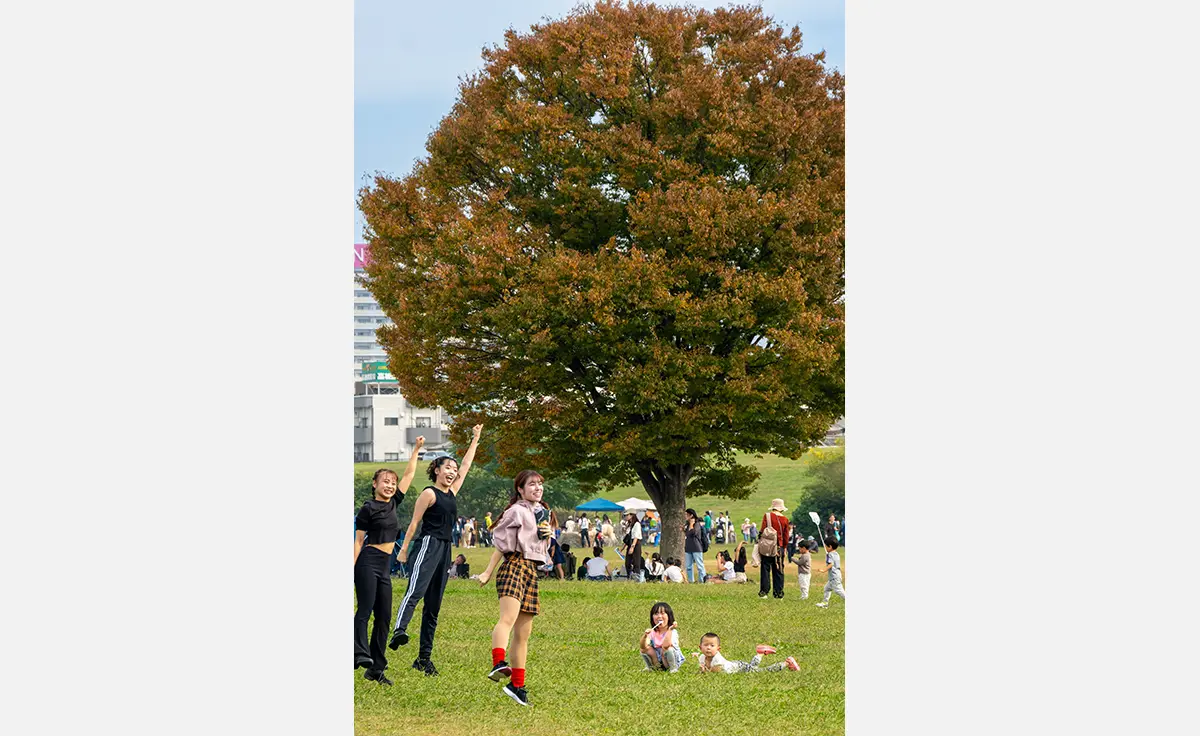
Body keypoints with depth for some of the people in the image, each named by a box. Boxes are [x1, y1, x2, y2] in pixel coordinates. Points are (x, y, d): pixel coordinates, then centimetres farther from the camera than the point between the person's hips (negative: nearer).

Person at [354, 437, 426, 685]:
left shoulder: (393, 502, 13)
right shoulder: (369, 508, -5)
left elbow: (409, 474, 20)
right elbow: (358, 540, -6)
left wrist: (417, 449, 19)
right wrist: (352, 570, -12)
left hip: (385, 565, 7)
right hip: (368, 562, -7)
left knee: (384, 617, 4)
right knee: (364, 611, -17)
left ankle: (376, 669, 6)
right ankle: (360, 654, -26)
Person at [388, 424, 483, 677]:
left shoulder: (452, 492, 18)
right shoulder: (429, 494, -3)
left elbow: (466, 466, 29)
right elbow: (414, 522, -5)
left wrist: (475, 439, 33)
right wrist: (404, 549, -9)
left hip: (445, 549, 8)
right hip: (428, 545, -8)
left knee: (433, 606, 7)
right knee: (416, 591, -30)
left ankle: (424, 658, 8)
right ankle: (399, 631, -51)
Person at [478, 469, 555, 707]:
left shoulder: (543, 513, 24)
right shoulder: (517, 511, 1)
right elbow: (501, 544, -2)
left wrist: (549, 535, 8)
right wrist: (488, 572, -7)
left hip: (532, 571, 8)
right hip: (515, 565, -8)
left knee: (523, 634, 8)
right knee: (508, 618, -30)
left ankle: (516, 684, 12)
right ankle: (499, 663, -48)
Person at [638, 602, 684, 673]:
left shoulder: (672, 632, -20)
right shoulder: (652, 632, -5)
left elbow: (666, 645, -38)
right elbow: (642, 646, -16)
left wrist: (669, 630, -40)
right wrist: (644, 636, -33)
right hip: (657, 660, 4)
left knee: (666, 649, -34)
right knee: (646, 648, -17)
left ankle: (673, 668, -9)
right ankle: (650, 667, 8)